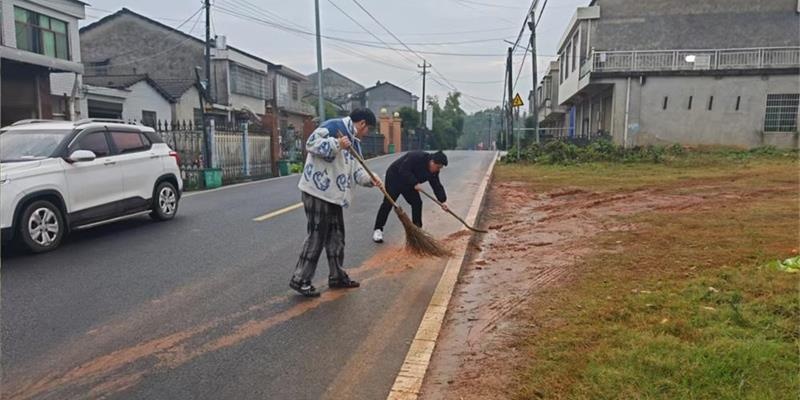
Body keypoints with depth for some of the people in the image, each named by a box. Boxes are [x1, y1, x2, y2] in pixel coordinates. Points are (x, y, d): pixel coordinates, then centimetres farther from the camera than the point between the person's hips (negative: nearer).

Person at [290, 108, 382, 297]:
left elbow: (356, 168, 16)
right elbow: (311, 143, -20)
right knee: (317, 235, -6)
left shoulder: (353, 141, 18)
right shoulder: (333, 126, -10)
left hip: (334, 194, 10)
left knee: (336, 235, 14)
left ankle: (337, 276, 26)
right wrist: (337, 144, -27)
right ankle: (300, 279, 4)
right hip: (318, 190, -10)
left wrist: (370, 179, -1)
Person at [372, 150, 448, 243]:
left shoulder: (433, 171, -8)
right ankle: (378, 230, -7)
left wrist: (443, 201, -19)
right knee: (388, 203, -12)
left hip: (408, 183, 8)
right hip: (394, 177, -8)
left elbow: (437, 185, -7)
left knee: (417, 203, 1)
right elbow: (403, 170, -34)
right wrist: (415, 183, -38)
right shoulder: (416, 157, -32)